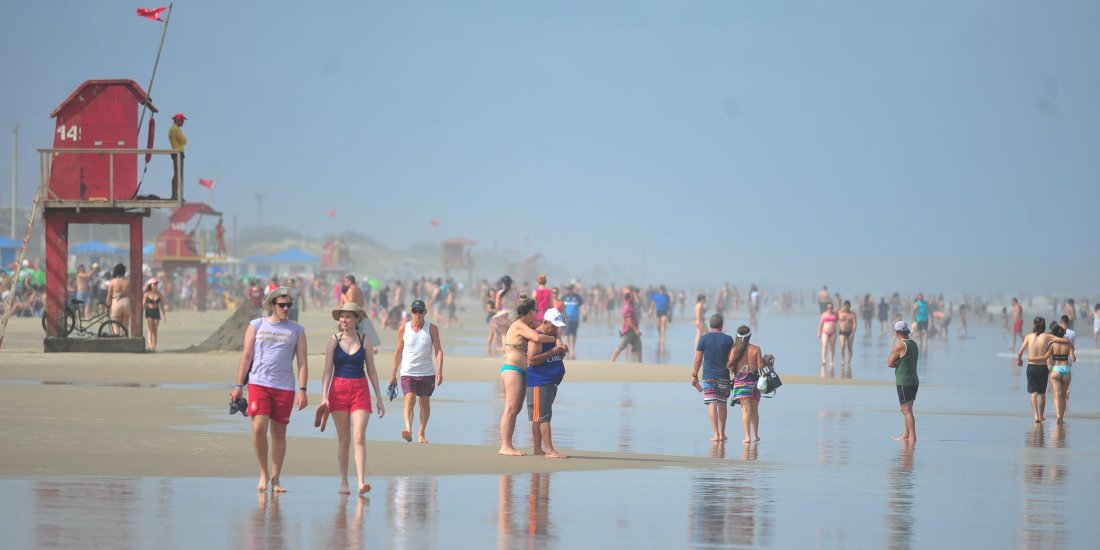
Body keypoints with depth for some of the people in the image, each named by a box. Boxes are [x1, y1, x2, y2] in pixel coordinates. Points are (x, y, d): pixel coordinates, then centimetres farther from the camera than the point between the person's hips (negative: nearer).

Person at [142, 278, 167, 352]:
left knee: (155, 331, 1)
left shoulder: (159, 294, 5)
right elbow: (143, 305, 1)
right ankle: (150, 346, -18)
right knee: (150, 330, -10)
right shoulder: (147, 294, 0)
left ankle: (154, 347, 1)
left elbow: (162, 305, 10)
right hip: (149, 312, -2)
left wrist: (164, 316, 9)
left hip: (156, 312, 2)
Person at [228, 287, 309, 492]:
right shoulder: (256, 326, 9)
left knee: (279, 433, 4)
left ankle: (275, 479, 12)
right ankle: (263, 473, 5)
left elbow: (302, 362, 5)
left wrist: (303, 390, -4)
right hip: (259, 383, -1)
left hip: (285, 387, 1)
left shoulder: (296, 331, 10)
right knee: (259, 428, -13)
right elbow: (246, 356, 8)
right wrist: (239, 386, 3)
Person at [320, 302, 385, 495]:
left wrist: (379, 399, 8)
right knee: (343, 439, 5)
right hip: (338, 390, 0)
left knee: (359, 437, -12)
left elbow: (372, 371, 9)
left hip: (360, 390, 0)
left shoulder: (364, 341, 4)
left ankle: (361, 482, -19)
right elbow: (327, 370, 2)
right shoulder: (334, 340, 3)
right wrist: (324, 396, -9)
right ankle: (343, 482, 12)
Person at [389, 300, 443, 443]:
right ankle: (408, 430, -32)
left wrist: (439, 371, -16)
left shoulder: (432, 329, -1)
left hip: (427, 373, 1)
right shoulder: (403, 329, 2)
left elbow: (438, 350, -4)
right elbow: (398, 352, 9)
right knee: (410, 399, -19)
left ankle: (422, 433, 22)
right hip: (408, 372, -1)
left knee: (425, 403, 9)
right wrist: (394, 374, 10)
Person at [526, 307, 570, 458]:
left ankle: (538, 449, 14)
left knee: (539, 418, 12)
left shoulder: (553, 336, 15)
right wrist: (551, 352, -22)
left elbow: (556, 358, 25)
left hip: (551, 383, 9)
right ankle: (549, 450, -15)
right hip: (539, 383, -9)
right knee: (543, 417, -11)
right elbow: (531, 360, -23)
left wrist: (562, 351, 3)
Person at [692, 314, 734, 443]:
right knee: (722, 404, 13)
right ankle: (722, 434, 18)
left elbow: (698, 360, 0)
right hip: (724, 377, 2)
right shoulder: (728, 339, 0)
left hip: (709, 377, -1)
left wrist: (694, 375, 8)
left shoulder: (704, 339, -1)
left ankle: (715, 434, -12)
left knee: (712, 405, -4)